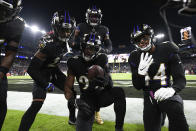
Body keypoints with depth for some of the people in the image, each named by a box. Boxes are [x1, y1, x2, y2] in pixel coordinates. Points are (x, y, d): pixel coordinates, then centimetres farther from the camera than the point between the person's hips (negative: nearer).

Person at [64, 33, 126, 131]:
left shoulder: (101, 59, -9)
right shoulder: (75, 63, -10)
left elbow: (110, 85, -11)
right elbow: (67, 87, -9)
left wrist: (106, 80, -36)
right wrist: (75, 101, -28)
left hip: (102, 95, 2)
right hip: (87, 99, -1)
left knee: (119, 92, -28)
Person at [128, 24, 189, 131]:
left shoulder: (167, 50, -6)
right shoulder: (135, 57, -3)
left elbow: (180, 79, -10)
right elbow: (137, 87, -5)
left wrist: (172, 89, -33)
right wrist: (141, 72, -25)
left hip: (166, 93, -1)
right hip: (149, 96, 2)